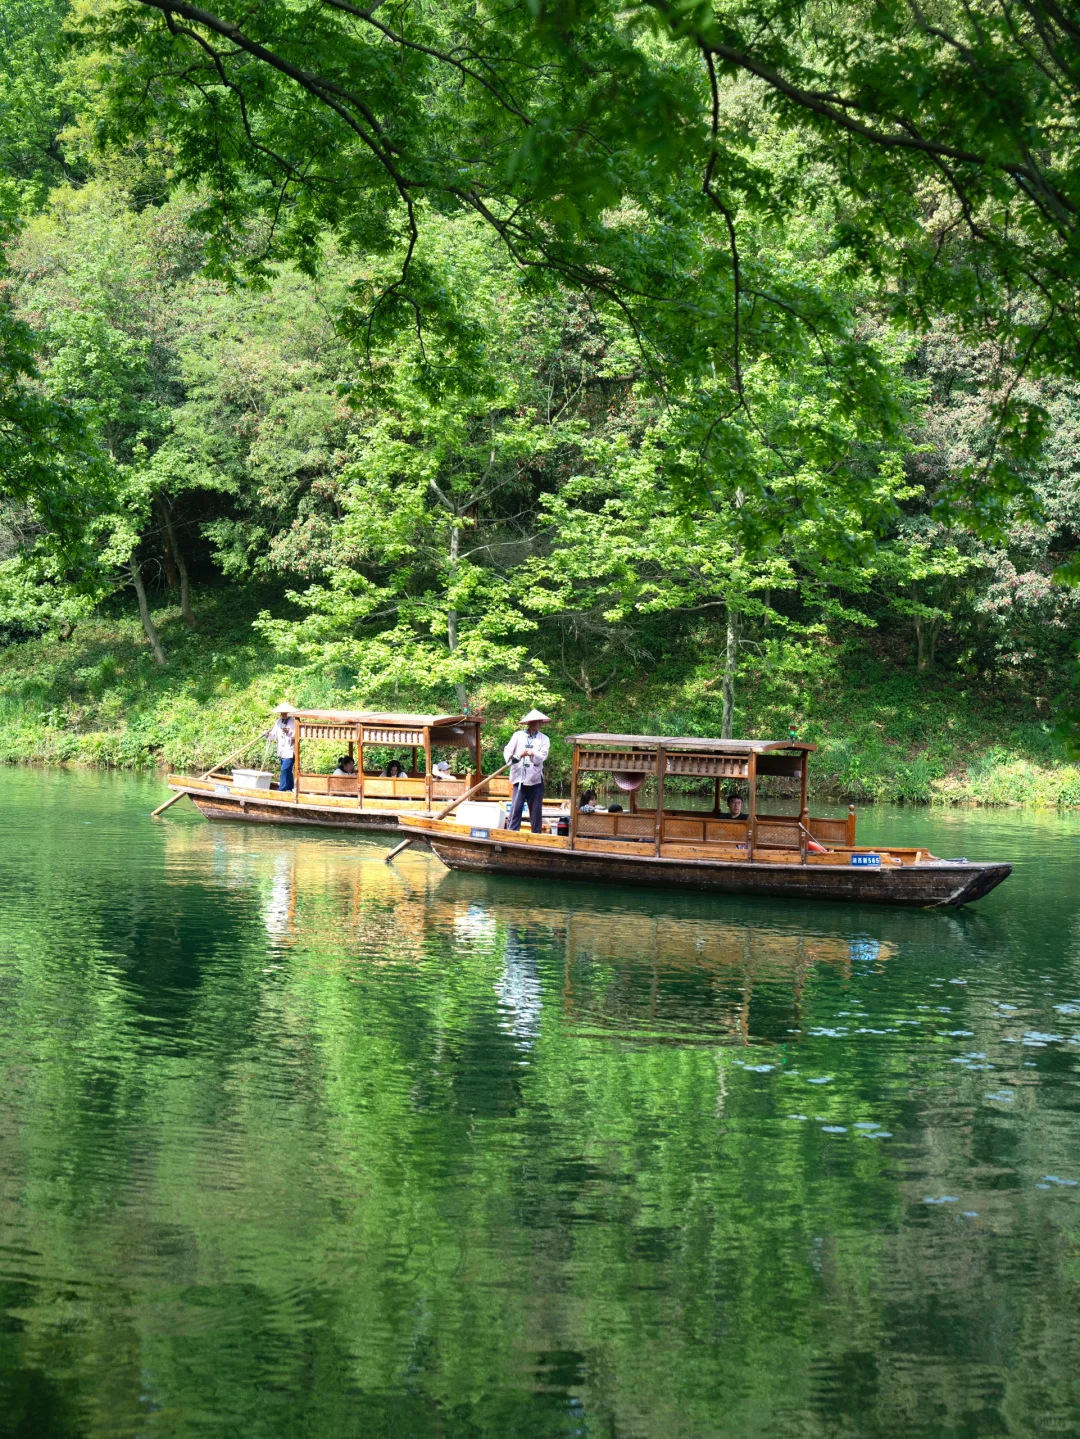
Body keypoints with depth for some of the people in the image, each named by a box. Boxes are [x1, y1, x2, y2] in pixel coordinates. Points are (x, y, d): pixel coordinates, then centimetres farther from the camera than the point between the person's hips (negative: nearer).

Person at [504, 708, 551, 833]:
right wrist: (511, 759, -23)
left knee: (536, 811, 6)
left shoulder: (544, 739, 6)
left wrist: (532, 754, -28)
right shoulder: (518, 735, 6)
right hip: (520, 779, -1)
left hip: (536, 780, 1)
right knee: (515, 808, -6)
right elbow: (508, 750, -1)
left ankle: (537, 835, 13)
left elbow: (542, 756, -7)